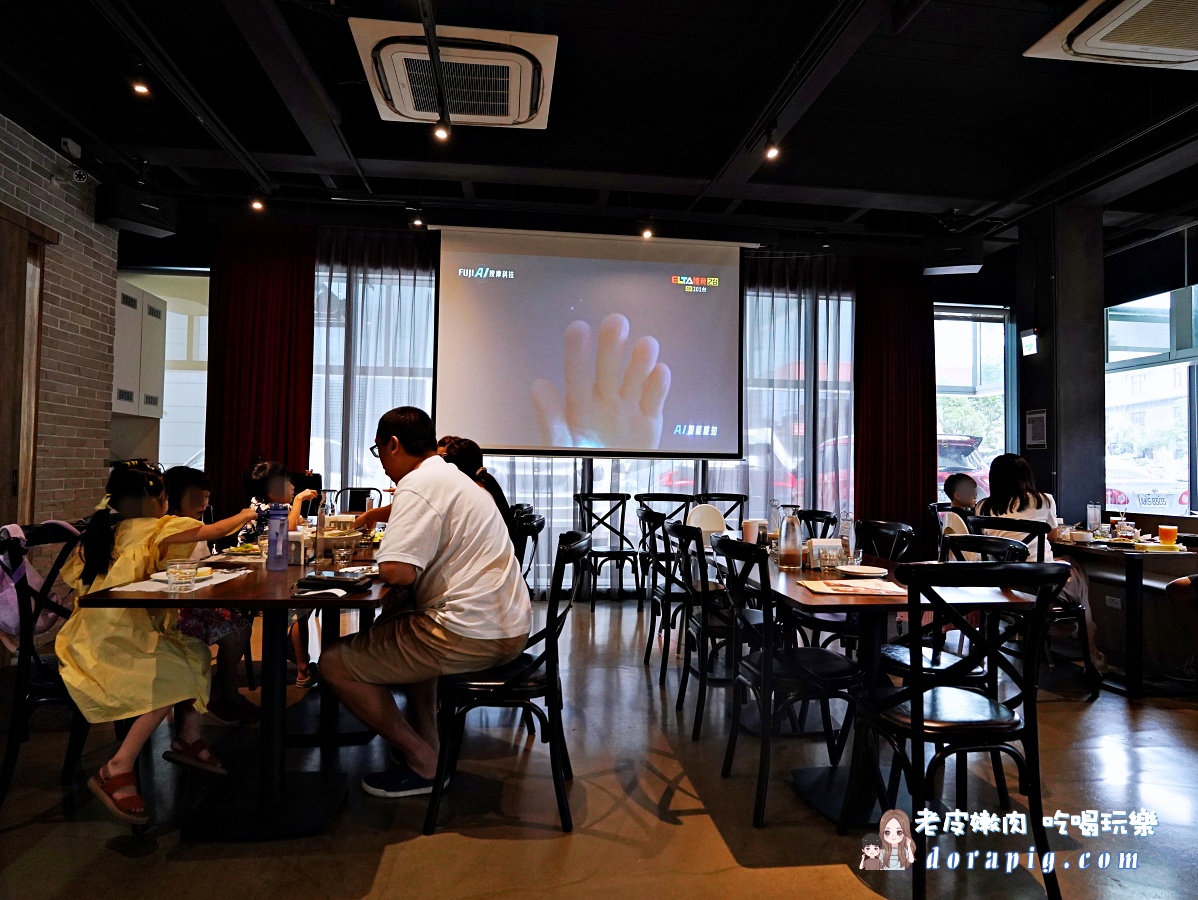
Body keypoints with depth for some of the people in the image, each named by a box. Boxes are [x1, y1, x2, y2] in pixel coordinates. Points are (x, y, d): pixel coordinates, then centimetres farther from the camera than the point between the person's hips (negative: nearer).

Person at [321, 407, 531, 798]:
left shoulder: (419, 483, -13)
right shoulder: (454, 477, 19)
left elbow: (397, 571, -23)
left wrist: (382, 557, -1)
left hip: (471, 635, -10)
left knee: (335, 662, 0)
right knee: (400, 631, 35)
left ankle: (423, 764, 9)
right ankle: (426, 743, 29)